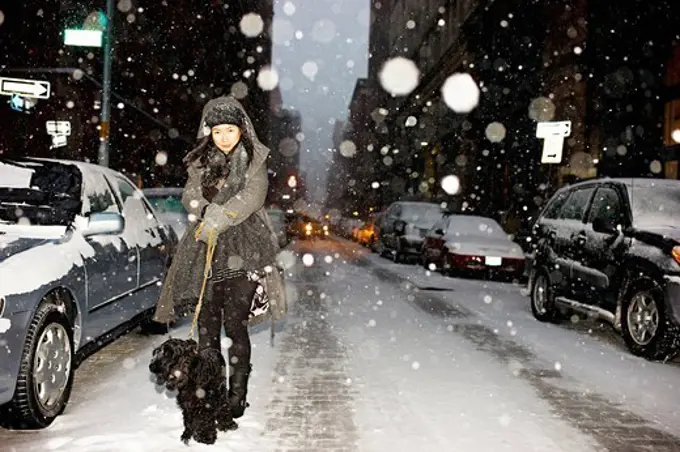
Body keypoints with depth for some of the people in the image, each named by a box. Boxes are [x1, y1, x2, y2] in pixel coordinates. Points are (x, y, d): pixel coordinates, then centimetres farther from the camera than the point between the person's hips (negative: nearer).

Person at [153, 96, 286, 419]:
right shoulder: (201, 161, 17)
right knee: (206, 325, 1)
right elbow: (190, 196, 8)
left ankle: (237, 397, -3)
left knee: (235, 325, -9)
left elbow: (252, 196, -9)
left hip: (242, 249, -4)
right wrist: (208, 211, -13)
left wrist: (218, 219, -17)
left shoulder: (254, 160, 5)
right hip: (205, 247, 4)